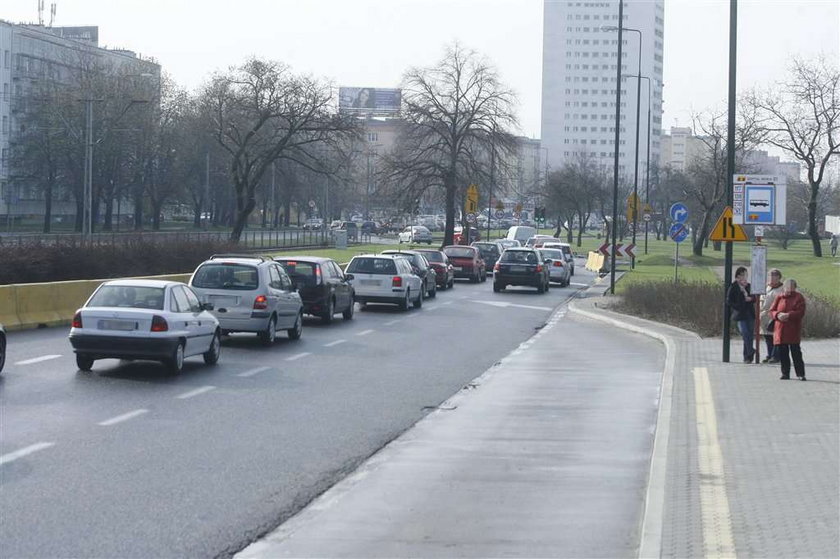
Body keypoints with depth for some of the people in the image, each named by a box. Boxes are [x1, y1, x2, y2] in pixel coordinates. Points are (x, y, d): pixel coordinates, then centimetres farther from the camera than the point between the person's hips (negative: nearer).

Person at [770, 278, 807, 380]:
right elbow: (771, 311, 7)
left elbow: (800, 312, -9)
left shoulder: (799, 297, 1)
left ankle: (801, 374, -1)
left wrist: (788, 315, -22)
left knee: (796, 352, -5)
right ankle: (785, 373, 16)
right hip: (780, 330, 4)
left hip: (793, 331, -4)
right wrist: (778, 315, -15)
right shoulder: (779, 298, 11)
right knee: (782, 353, 6)